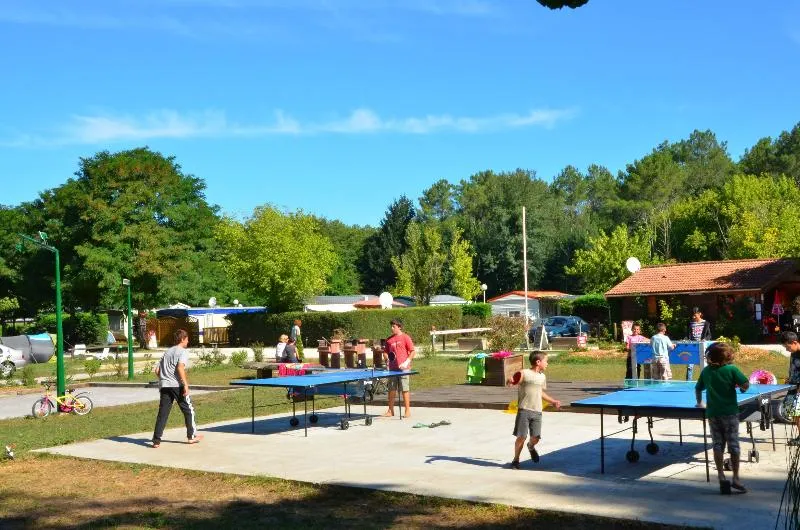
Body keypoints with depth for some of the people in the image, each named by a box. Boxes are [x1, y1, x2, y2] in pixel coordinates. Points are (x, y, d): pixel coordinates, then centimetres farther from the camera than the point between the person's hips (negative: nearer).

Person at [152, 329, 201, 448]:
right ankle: (191, 436, 17)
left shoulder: (168, 351, 20)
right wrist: (186, 384, -18)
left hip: (164, 385, 6)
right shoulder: (182, 352, -2)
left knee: (163, 412, 3)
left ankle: (156, 440, -2)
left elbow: (157, 370, 16)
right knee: (188, 409, 10)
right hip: (177, 385, -6)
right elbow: (180, 368, -18)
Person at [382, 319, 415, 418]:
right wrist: (386, 359, 0)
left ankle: (408, 410, 4)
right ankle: (390, 411, 17)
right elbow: (385, 352, 19)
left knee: (405, 389, -2)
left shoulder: (405, 338, -4)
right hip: (392, 368, 5)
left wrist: (407, 362, -15)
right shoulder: (389, 339, 11)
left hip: (403, 368, -5)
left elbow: (413, 351, -5)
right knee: (391, 389, 9)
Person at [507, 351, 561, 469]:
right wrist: (510, 382, -30)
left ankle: (531, 447, 35)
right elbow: (510, 382, -7)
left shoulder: (542, 377, 14)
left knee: (536, 437, -1)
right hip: (524, 410, -5)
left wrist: (553, 401, 30)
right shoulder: (524, 373, -6)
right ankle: (516, 460, 12)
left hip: (537, 412, 5)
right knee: (521, 436, -4)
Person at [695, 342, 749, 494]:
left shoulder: (706, 371, 6)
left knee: (717, 446, 6)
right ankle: (735, 478, 3)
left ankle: (721, 477, 2)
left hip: (712, 413, 3)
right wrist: (742, 388, 8)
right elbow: (746, 384, -15)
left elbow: (698, 389, 17)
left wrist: (700, 403, 33)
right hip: (730, 412, -3)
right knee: (733, 445, 3)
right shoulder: (731, 369, -6)